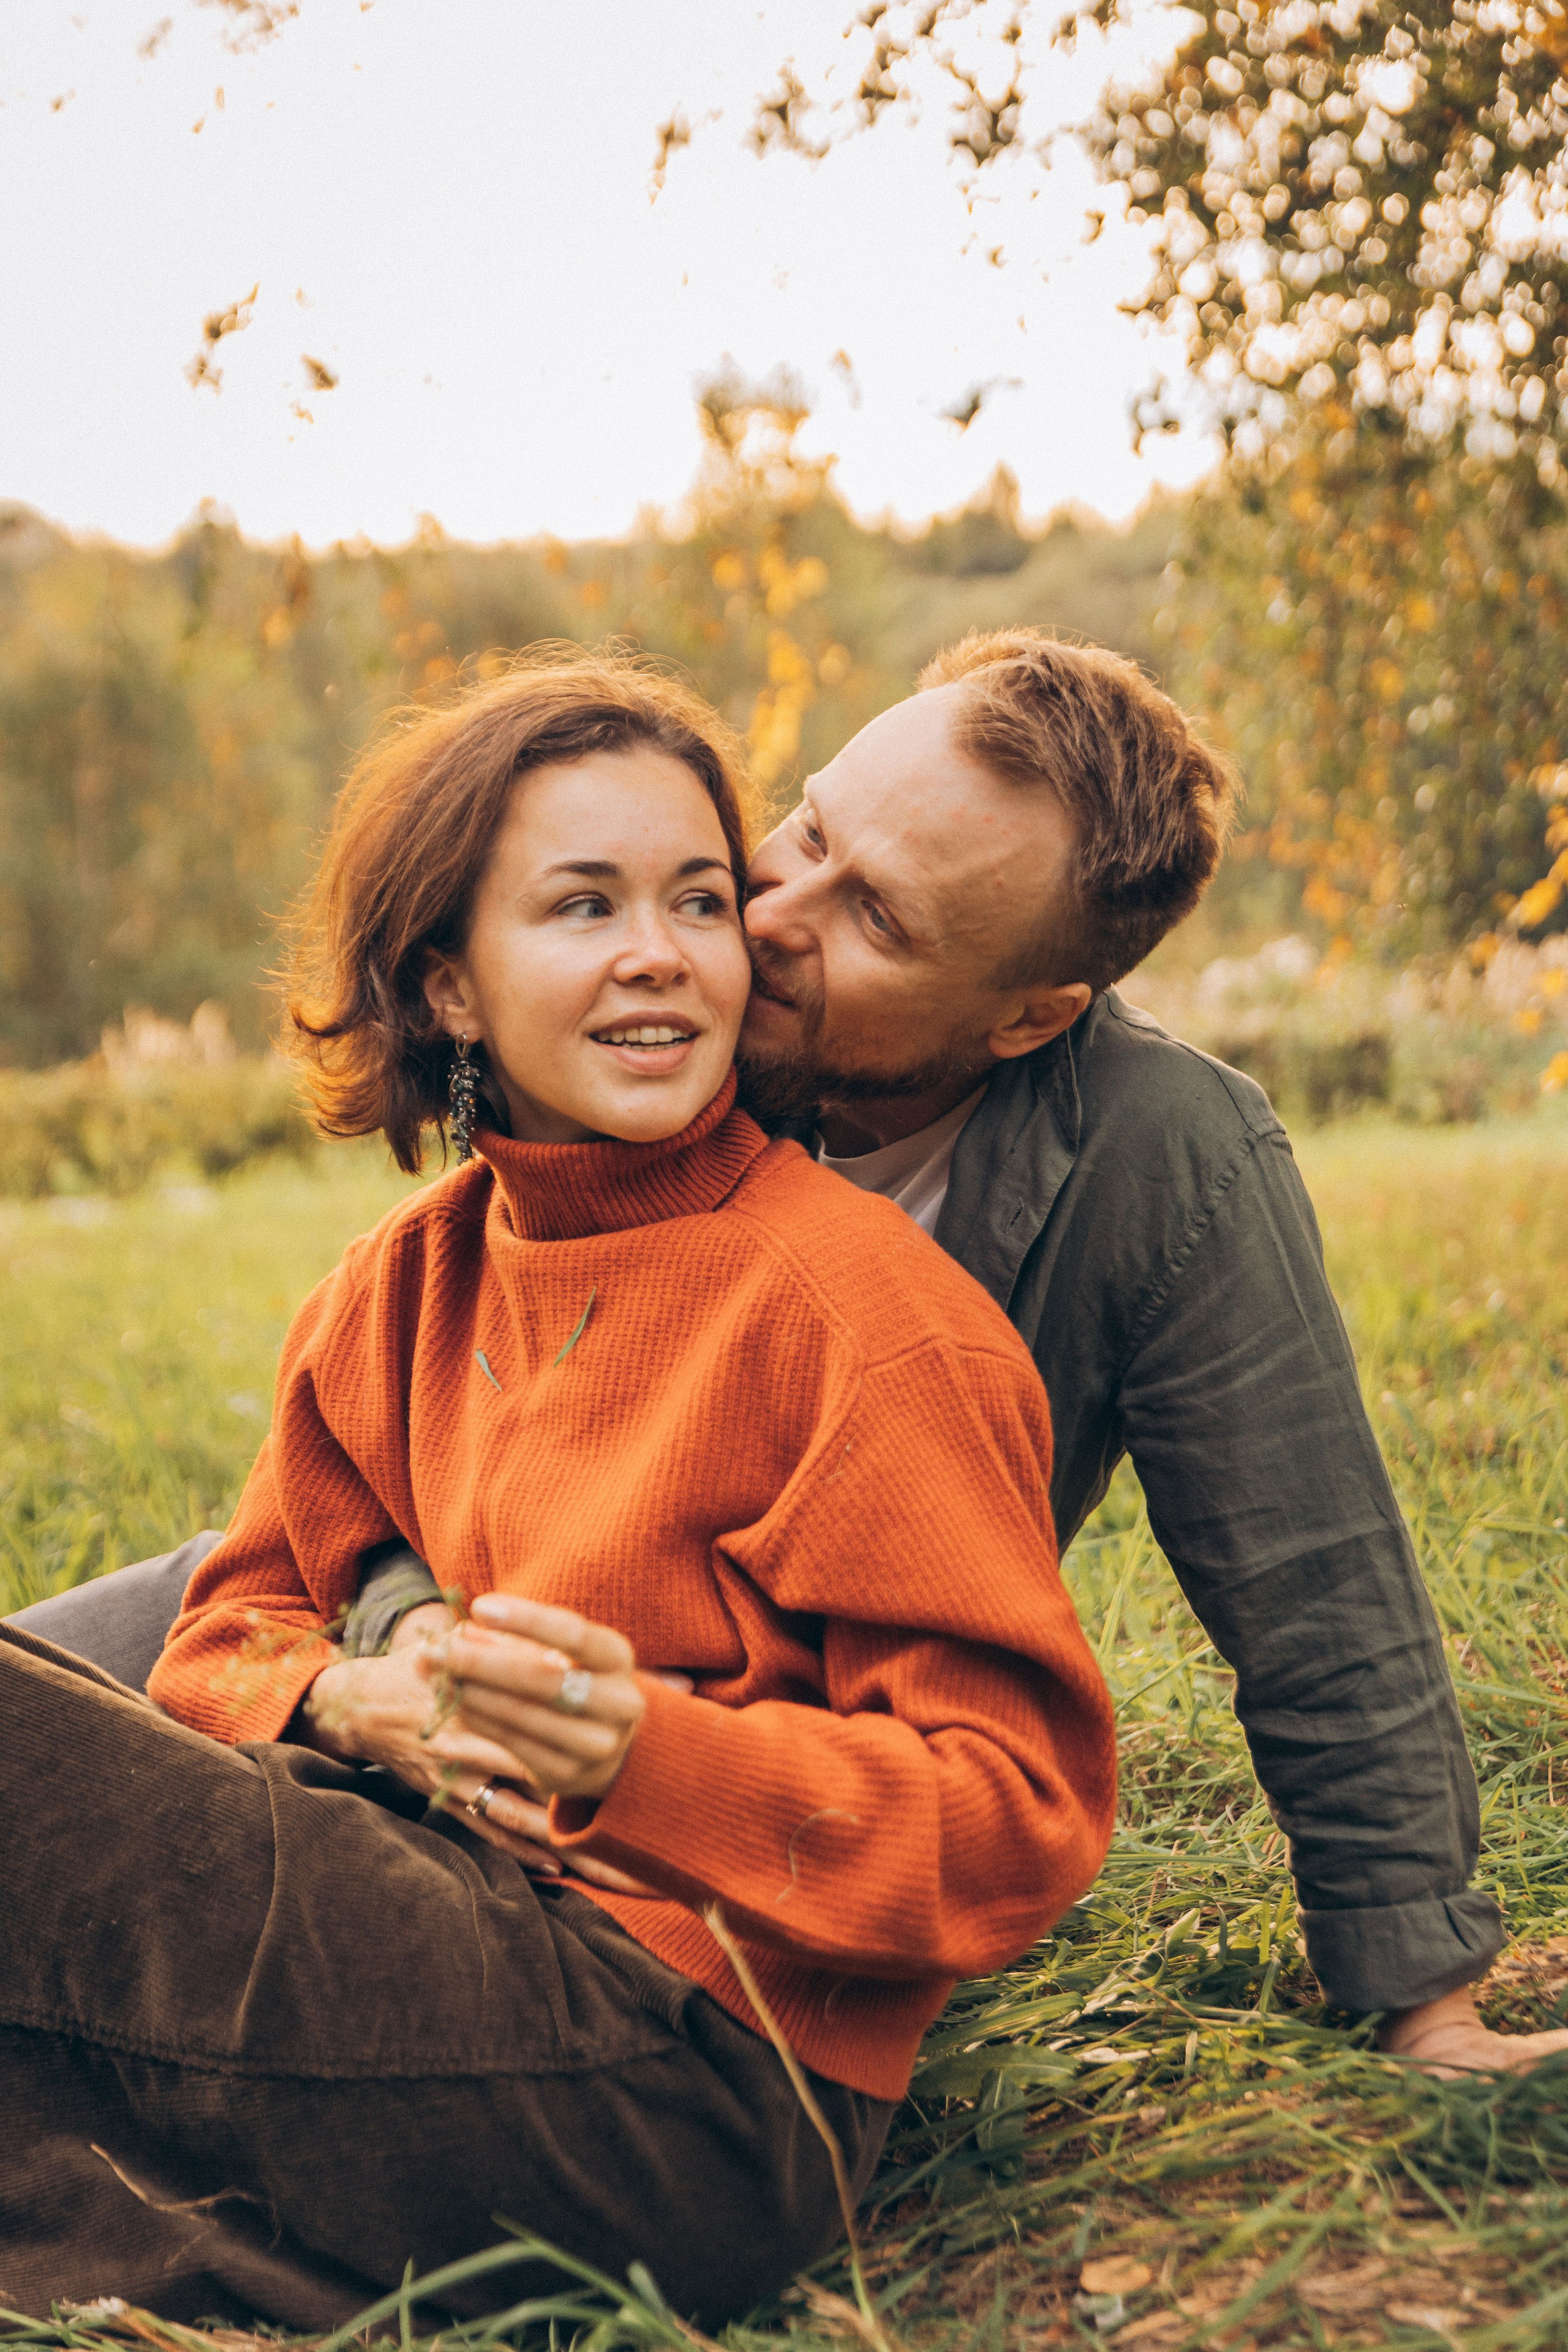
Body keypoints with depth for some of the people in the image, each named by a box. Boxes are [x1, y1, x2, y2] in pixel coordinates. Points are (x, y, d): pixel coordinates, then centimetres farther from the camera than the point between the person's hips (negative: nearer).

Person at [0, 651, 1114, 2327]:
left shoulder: (854, 1298, -11)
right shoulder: (409, 1283, 10)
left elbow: (1023, 1815, -12)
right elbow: (237, 1623, 13)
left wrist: (646, 1756, -27)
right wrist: (361, 1703, -11)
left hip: (695, 2087, -7)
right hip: (473, 1937, 7)